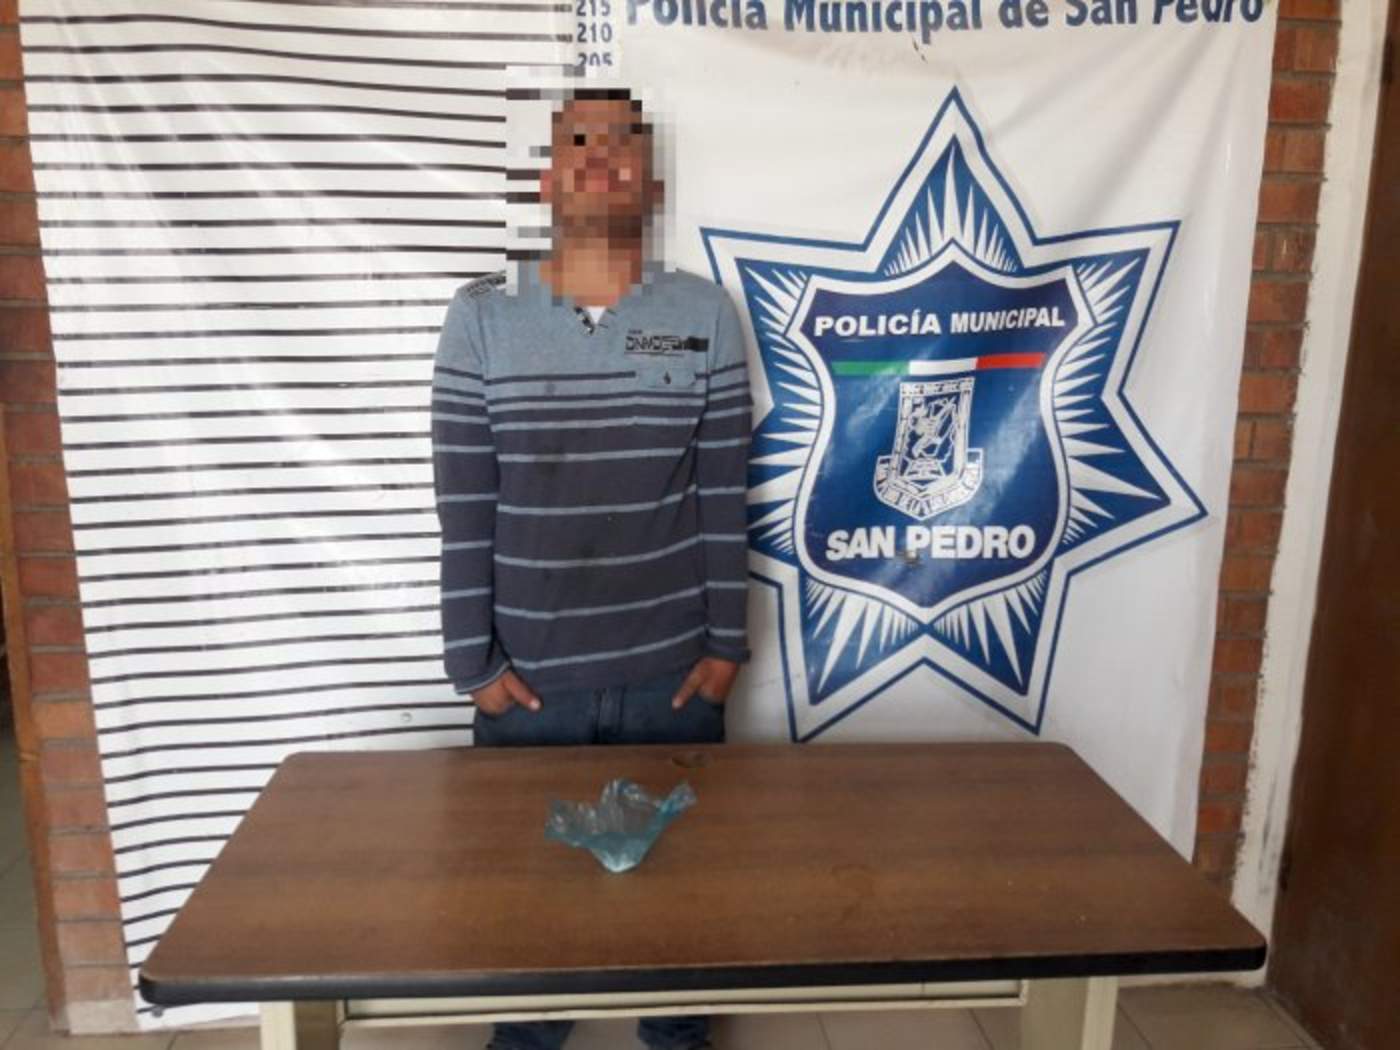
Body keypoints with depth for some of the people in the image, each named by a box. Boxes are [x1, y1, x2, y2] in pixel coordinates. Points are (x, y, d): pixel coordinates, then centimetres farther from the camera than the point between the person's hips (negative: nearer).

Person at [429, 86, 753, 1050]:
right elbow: (464, 510, -4)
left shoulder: (706, 317, -2)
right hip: (529, 679, 0)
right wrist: (472, 660, -4)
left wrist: (725, 644, -1)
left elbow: (724, 499, -1)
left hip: (673, 674, 1)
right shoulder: (481, 320, -3)